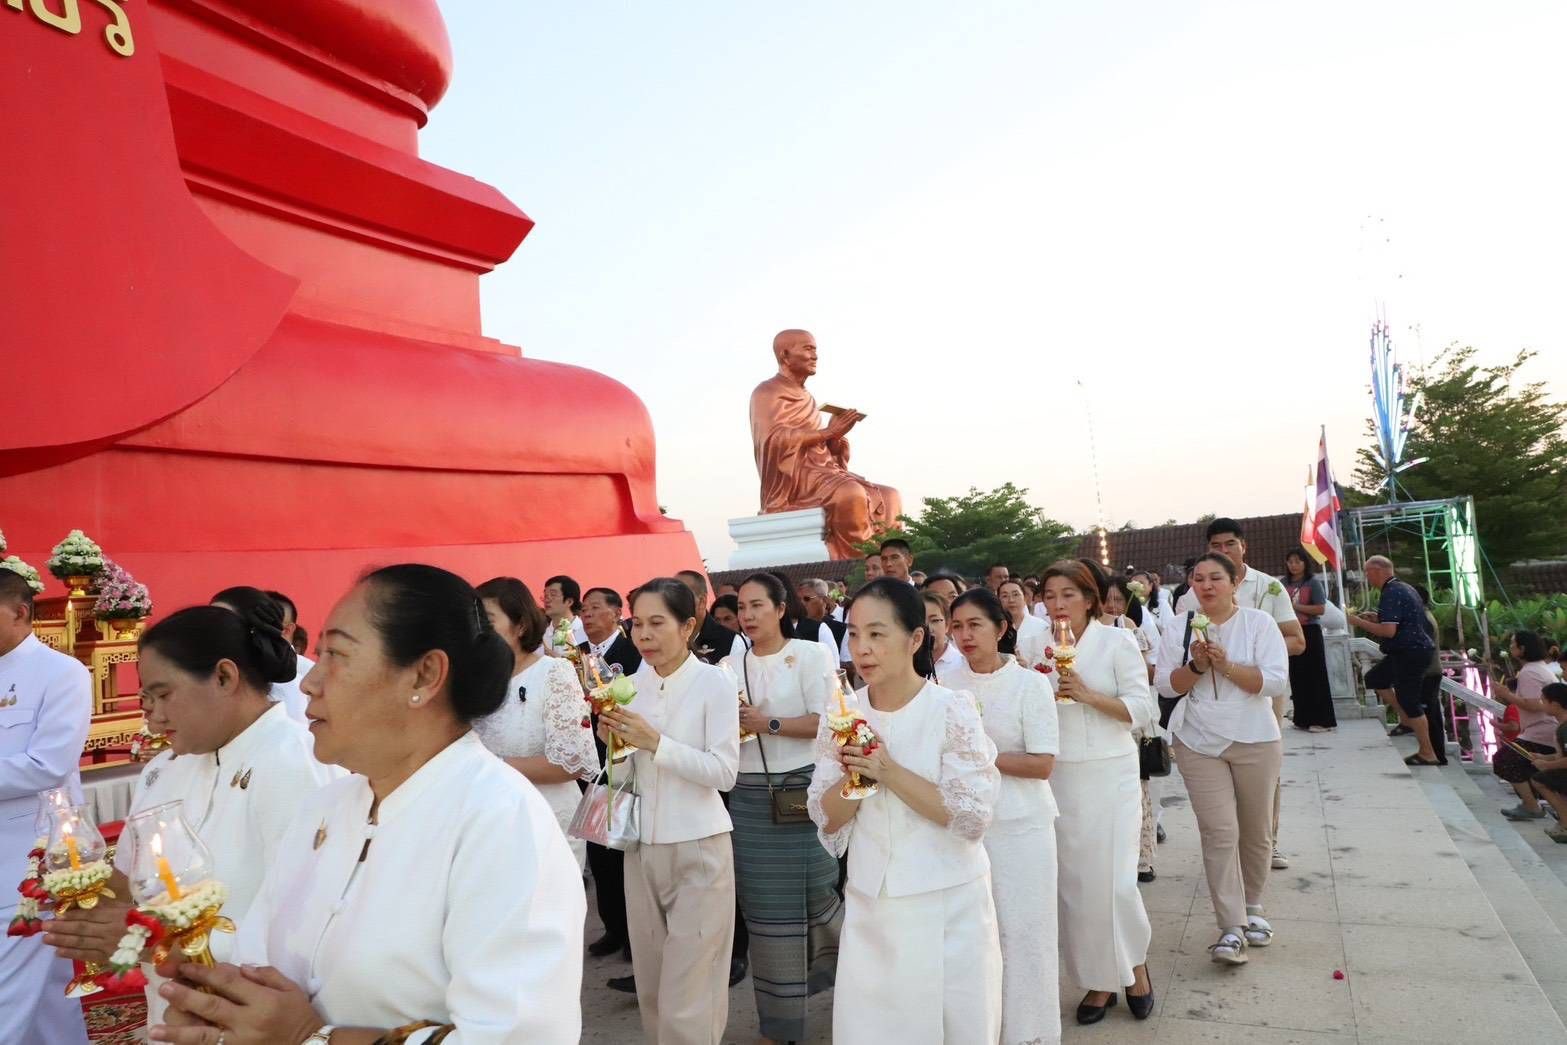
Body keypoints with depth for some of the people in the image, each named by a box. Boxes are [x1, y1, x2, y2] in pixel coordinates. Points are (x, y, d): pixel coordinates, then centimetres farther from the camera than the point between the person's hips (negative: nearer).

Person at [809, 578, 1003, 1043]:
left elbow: (973, 818, -17)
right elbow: (827, 820, 0)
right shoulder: (841, 716, -2)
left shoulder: (954, 710, -15)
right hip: (869, 906, 3)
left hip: (947, 906, -3)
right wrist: (851, 777, -20)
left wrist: (888, 771, -24)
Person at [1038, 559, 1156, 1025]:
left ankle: (1135, 966, 23)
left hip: (1109, 775, -3)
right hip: (1058, 778, 3)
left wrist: (1087, 695, -18)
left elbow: (1142, 711, -8)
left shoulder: (1117, 641, -4)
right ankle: (1098, 979, 23)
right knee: (1073, 880, 6)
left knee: (1114, 879, -4)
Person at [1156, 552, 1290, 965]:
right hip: (1200, 744, 0)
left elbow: (1275, 681, -11)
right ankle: (1232, 928, -3)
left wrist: (1226, 665, -22)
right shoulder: (1179, 627, 2)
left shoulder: (1259, 623, -3)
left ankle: (1252, 909, 33)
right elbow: (1167, 685, 0)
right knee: (1219, 832, -7)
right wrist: (1196, 665, -17)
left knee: (1256, 832, 12)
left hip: (1255, 742, 0)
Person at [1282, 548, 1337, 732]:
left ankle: (1322, 720, 2)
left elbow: (1320, 609, -12)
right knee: (1297, 676, 8)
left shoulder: (1313, 582, -5)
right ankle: (1303, 719, 17)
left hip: (1310, 632, -5)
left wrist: (1296, 606, -16)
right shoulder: (1284, 584, 8)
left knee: (1315, 676, -3)